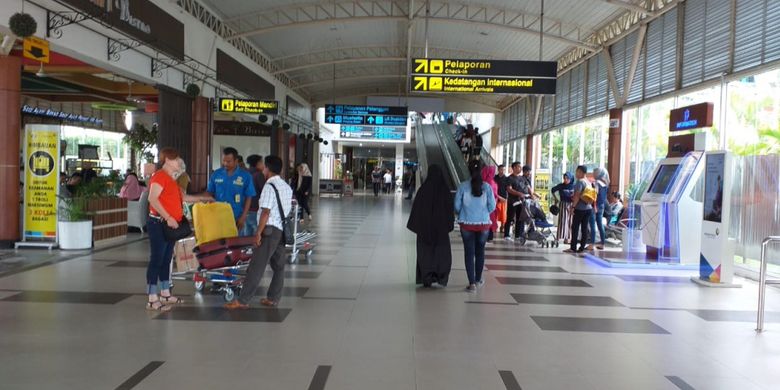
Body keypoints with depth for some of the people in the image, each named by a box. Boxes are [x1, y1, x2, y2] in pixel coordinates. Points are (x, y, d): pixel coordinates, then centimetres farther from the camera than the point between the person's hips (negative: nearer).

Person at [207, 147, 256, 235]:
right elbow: (209, 194, 11)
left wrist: (243, 218, -7)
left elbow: (248, 198, -1)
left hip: (236, 218, -2)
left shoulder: (245, 176, -3)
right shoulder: (216, 174, 4)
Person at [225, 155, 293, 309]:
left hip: (270, 230, -9)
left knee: (256, 266, -8)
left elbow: (266, 212, -18)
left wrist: (258, 233, -17)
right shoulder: (287, 187, 14)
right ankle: (272, 299, 17)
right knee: (278, 265, 12)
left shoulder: (269, 187, -12)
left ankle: (243, 301, -7)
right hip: (283, 230, 9)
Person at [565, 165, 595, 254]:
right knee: (584, 228, 7)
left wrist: (573, 206, -14)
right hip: (589, 208, 8)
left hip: (580, 208, -8)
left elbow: (577, 195, -18)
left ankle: (573, 248, -3)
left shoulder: (580, 181, -11)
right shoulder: (589, 182, 14)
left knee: (575, 228, -3)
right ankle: (582, 248, 8)